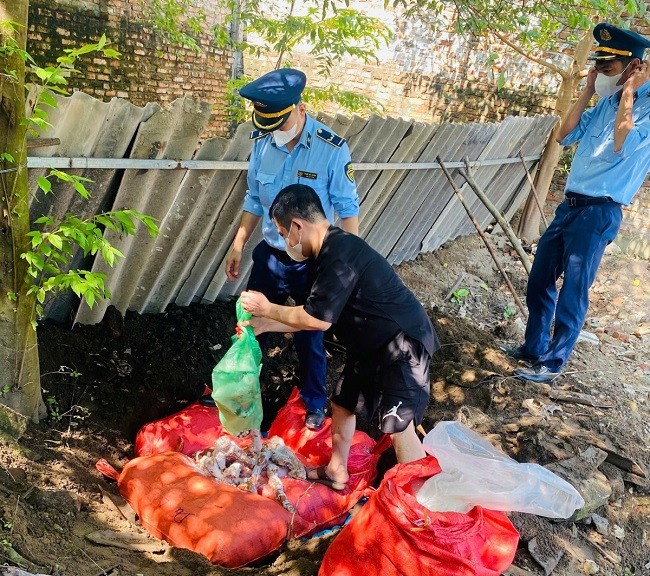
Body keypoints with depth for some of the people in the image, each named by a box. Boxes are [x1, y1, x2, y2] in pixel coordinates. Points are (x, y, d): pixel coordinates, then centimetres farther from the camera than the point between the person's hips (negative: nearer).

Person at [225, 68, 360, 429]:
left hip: (311, 262, -4)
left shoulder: (332, 149, -19)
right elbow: (255, 199, 7)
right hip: (269, 256, 4)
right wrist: (239, 245, 9)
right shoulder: (263, 142, -5)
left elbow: (348, 208, -12)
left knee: (310, 338, 12)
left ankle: (315, 403, 36)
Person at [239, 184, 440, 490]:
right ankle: (336, 471, 38)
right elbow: (316, 315, 13)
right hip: (372, 345, 11)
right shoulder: (331, 251, 7)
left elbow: (317, 319, -24)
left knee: (398, 427, -9)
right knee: (342, 403, 19)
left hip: (403, 346, -11)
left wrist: (267, 309, -11)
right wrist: (264, 324, 11)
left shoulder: (340, 255, -26)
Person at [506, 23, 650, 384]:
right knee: (539, 281, 13)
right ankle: (534, 347, 27)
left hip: (599, 212, -8)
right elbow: (565, 136, 10)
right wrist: (587, 93, 5)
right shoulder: (605, 103, 13)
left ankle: (553, 364, 7)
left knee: (573, 292, -3)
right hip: (570, 204, 8)